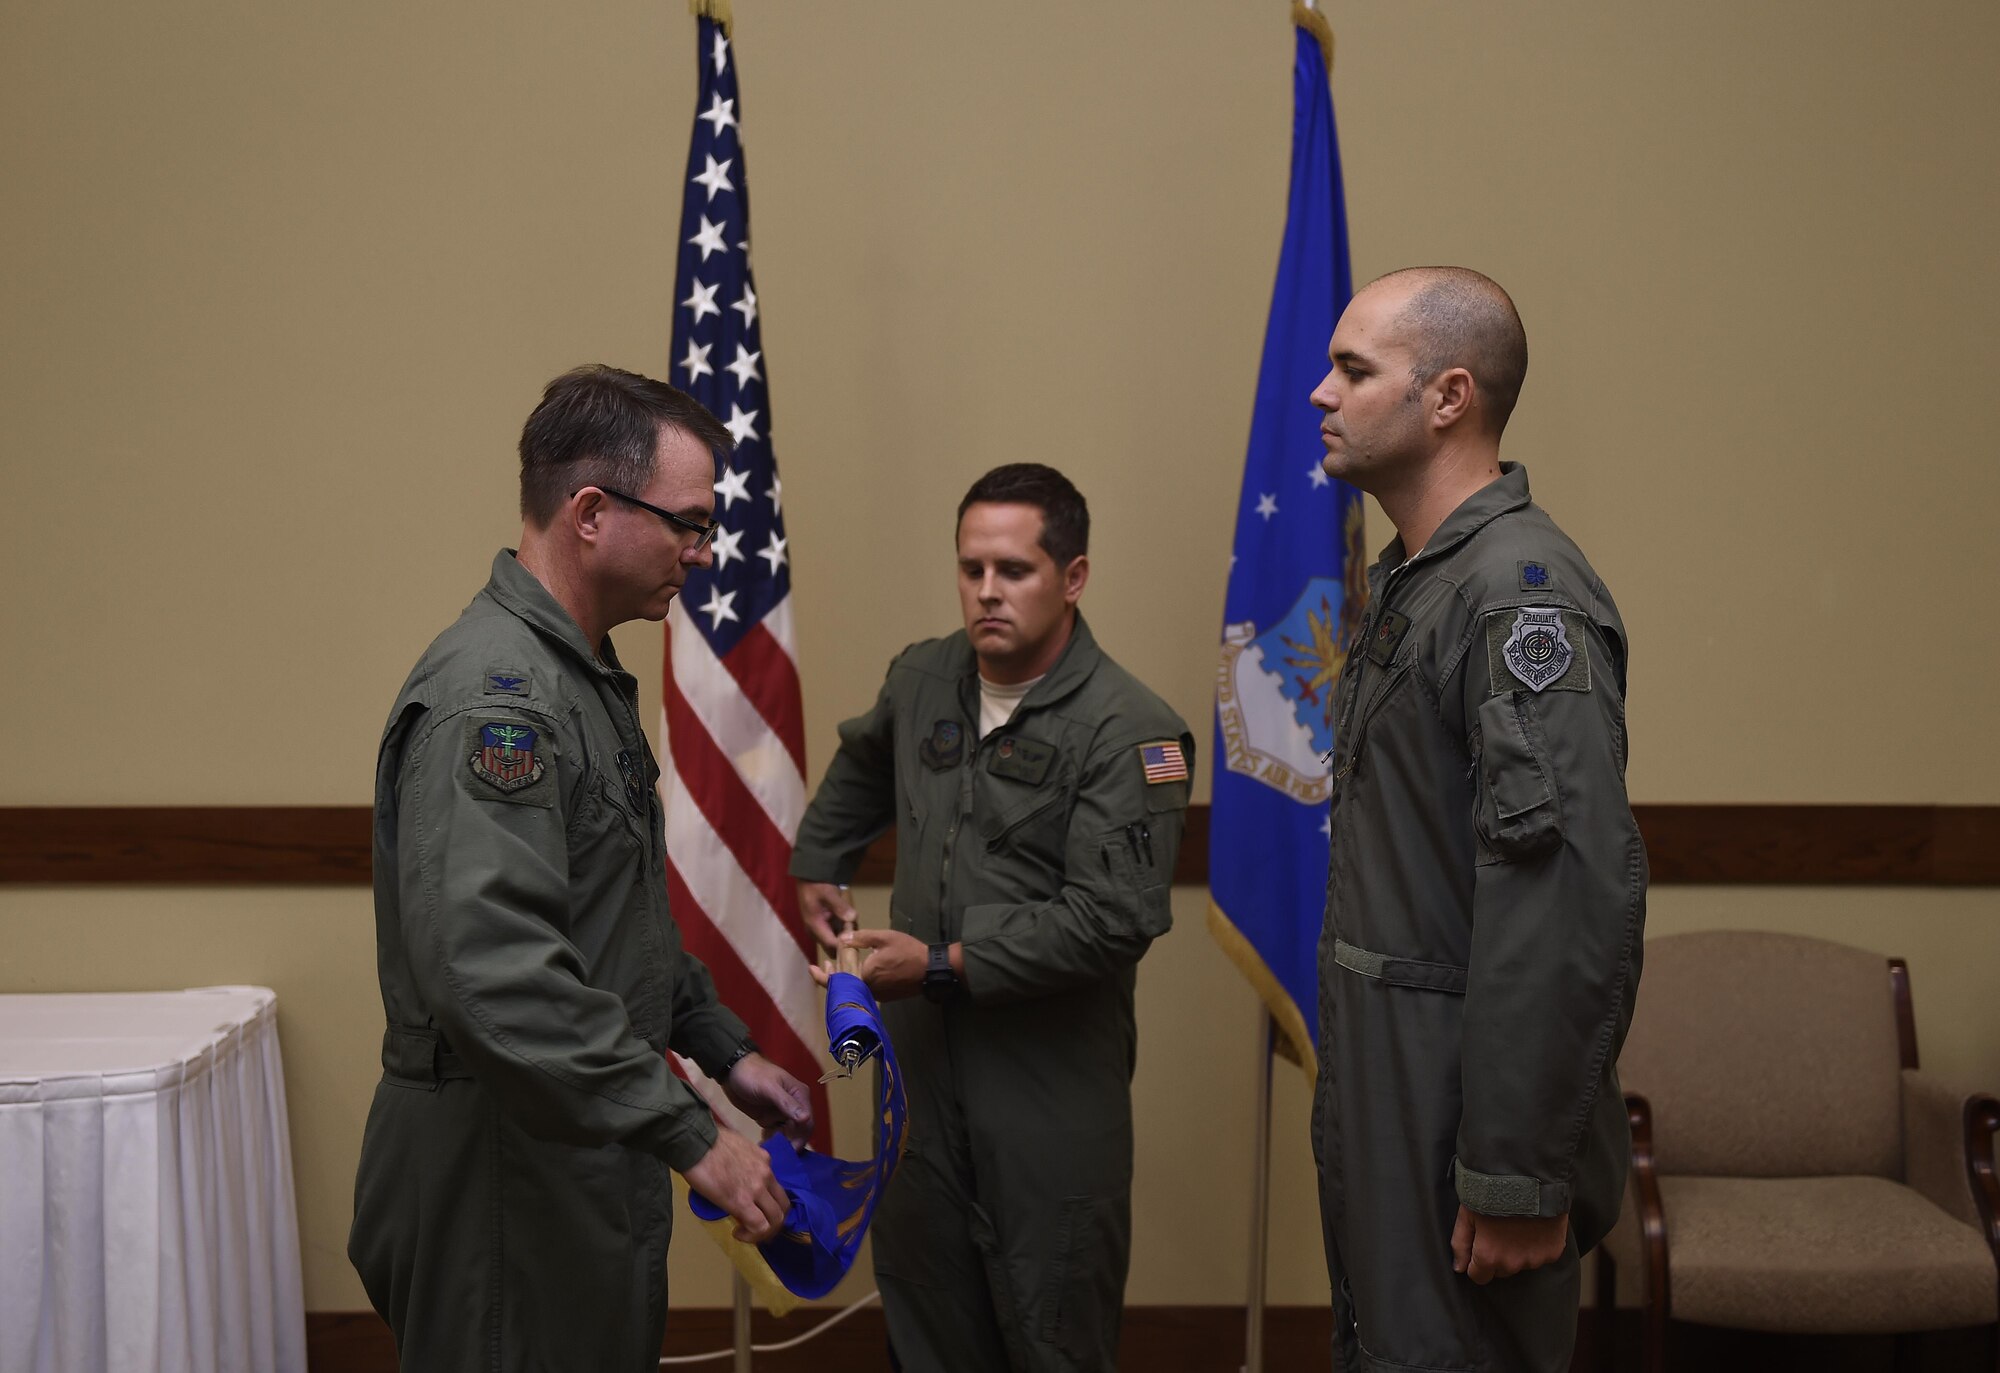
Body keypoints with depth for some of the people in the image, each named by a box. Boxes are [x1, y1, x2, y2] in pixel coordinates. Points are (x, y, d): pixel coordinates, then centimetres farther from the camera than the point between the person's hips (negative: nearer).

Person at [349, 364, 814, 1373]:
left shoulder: (581, 675, 12)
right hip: (502, 1172, -10)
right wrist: (688, 1135, -26)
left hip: (586, 1156, 10)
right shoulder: (492, 694, -22)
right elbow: (492, 972, -32)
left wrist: (725, 1051, 17)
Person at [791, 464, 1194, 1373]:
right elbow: (861, 769, 30)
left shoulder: (1126, 731, -15)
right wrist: (817, 865, 23)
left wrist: (946, 966, -19)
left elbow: (1113, 917, -22)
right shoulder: (920, 679, 6)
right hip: (920, 1062, 6)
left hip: (1053, 1092, -6)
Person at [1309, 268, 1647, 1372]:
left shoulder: (1523, 596, -19)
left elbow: (1577, 898, -26)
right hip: (1383, 1076, 10)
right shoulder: (1410, 581, 14)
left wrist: (1518, 1176, -25)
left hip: (1460, 1099, -10)